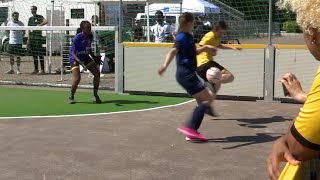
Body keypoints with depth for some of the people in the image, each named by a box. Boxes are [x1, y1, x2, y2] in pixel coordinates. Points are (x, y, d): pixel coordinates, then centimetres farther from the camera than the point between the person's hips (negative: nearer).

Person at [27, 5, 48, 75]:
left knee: (40, 55, -5)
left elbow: (46, 21, -25)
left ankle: (42, 70, -2)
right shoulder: (30, 18, 16)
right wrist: (28, 39, 17)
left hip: (38, 38, -7)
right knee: (34, 55, 10)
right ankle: (36, 69, 17)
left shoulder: (39, 17, -4)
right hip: (32, 38, 7)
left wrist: (38, 25, -31)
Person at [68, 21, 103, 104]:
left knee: (97, 73, -2)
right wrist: (80, 62, -38)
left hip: (85, 57, 7)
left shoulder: (90, 36, -7)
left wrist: (94, 57, 6)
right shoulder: (77, 38, -26)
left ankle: (95, 95, 13)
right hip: (75, 58, -7)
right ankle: (71, 97, 3)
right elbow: (73, 53, -25)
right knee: (77, 78, -22)